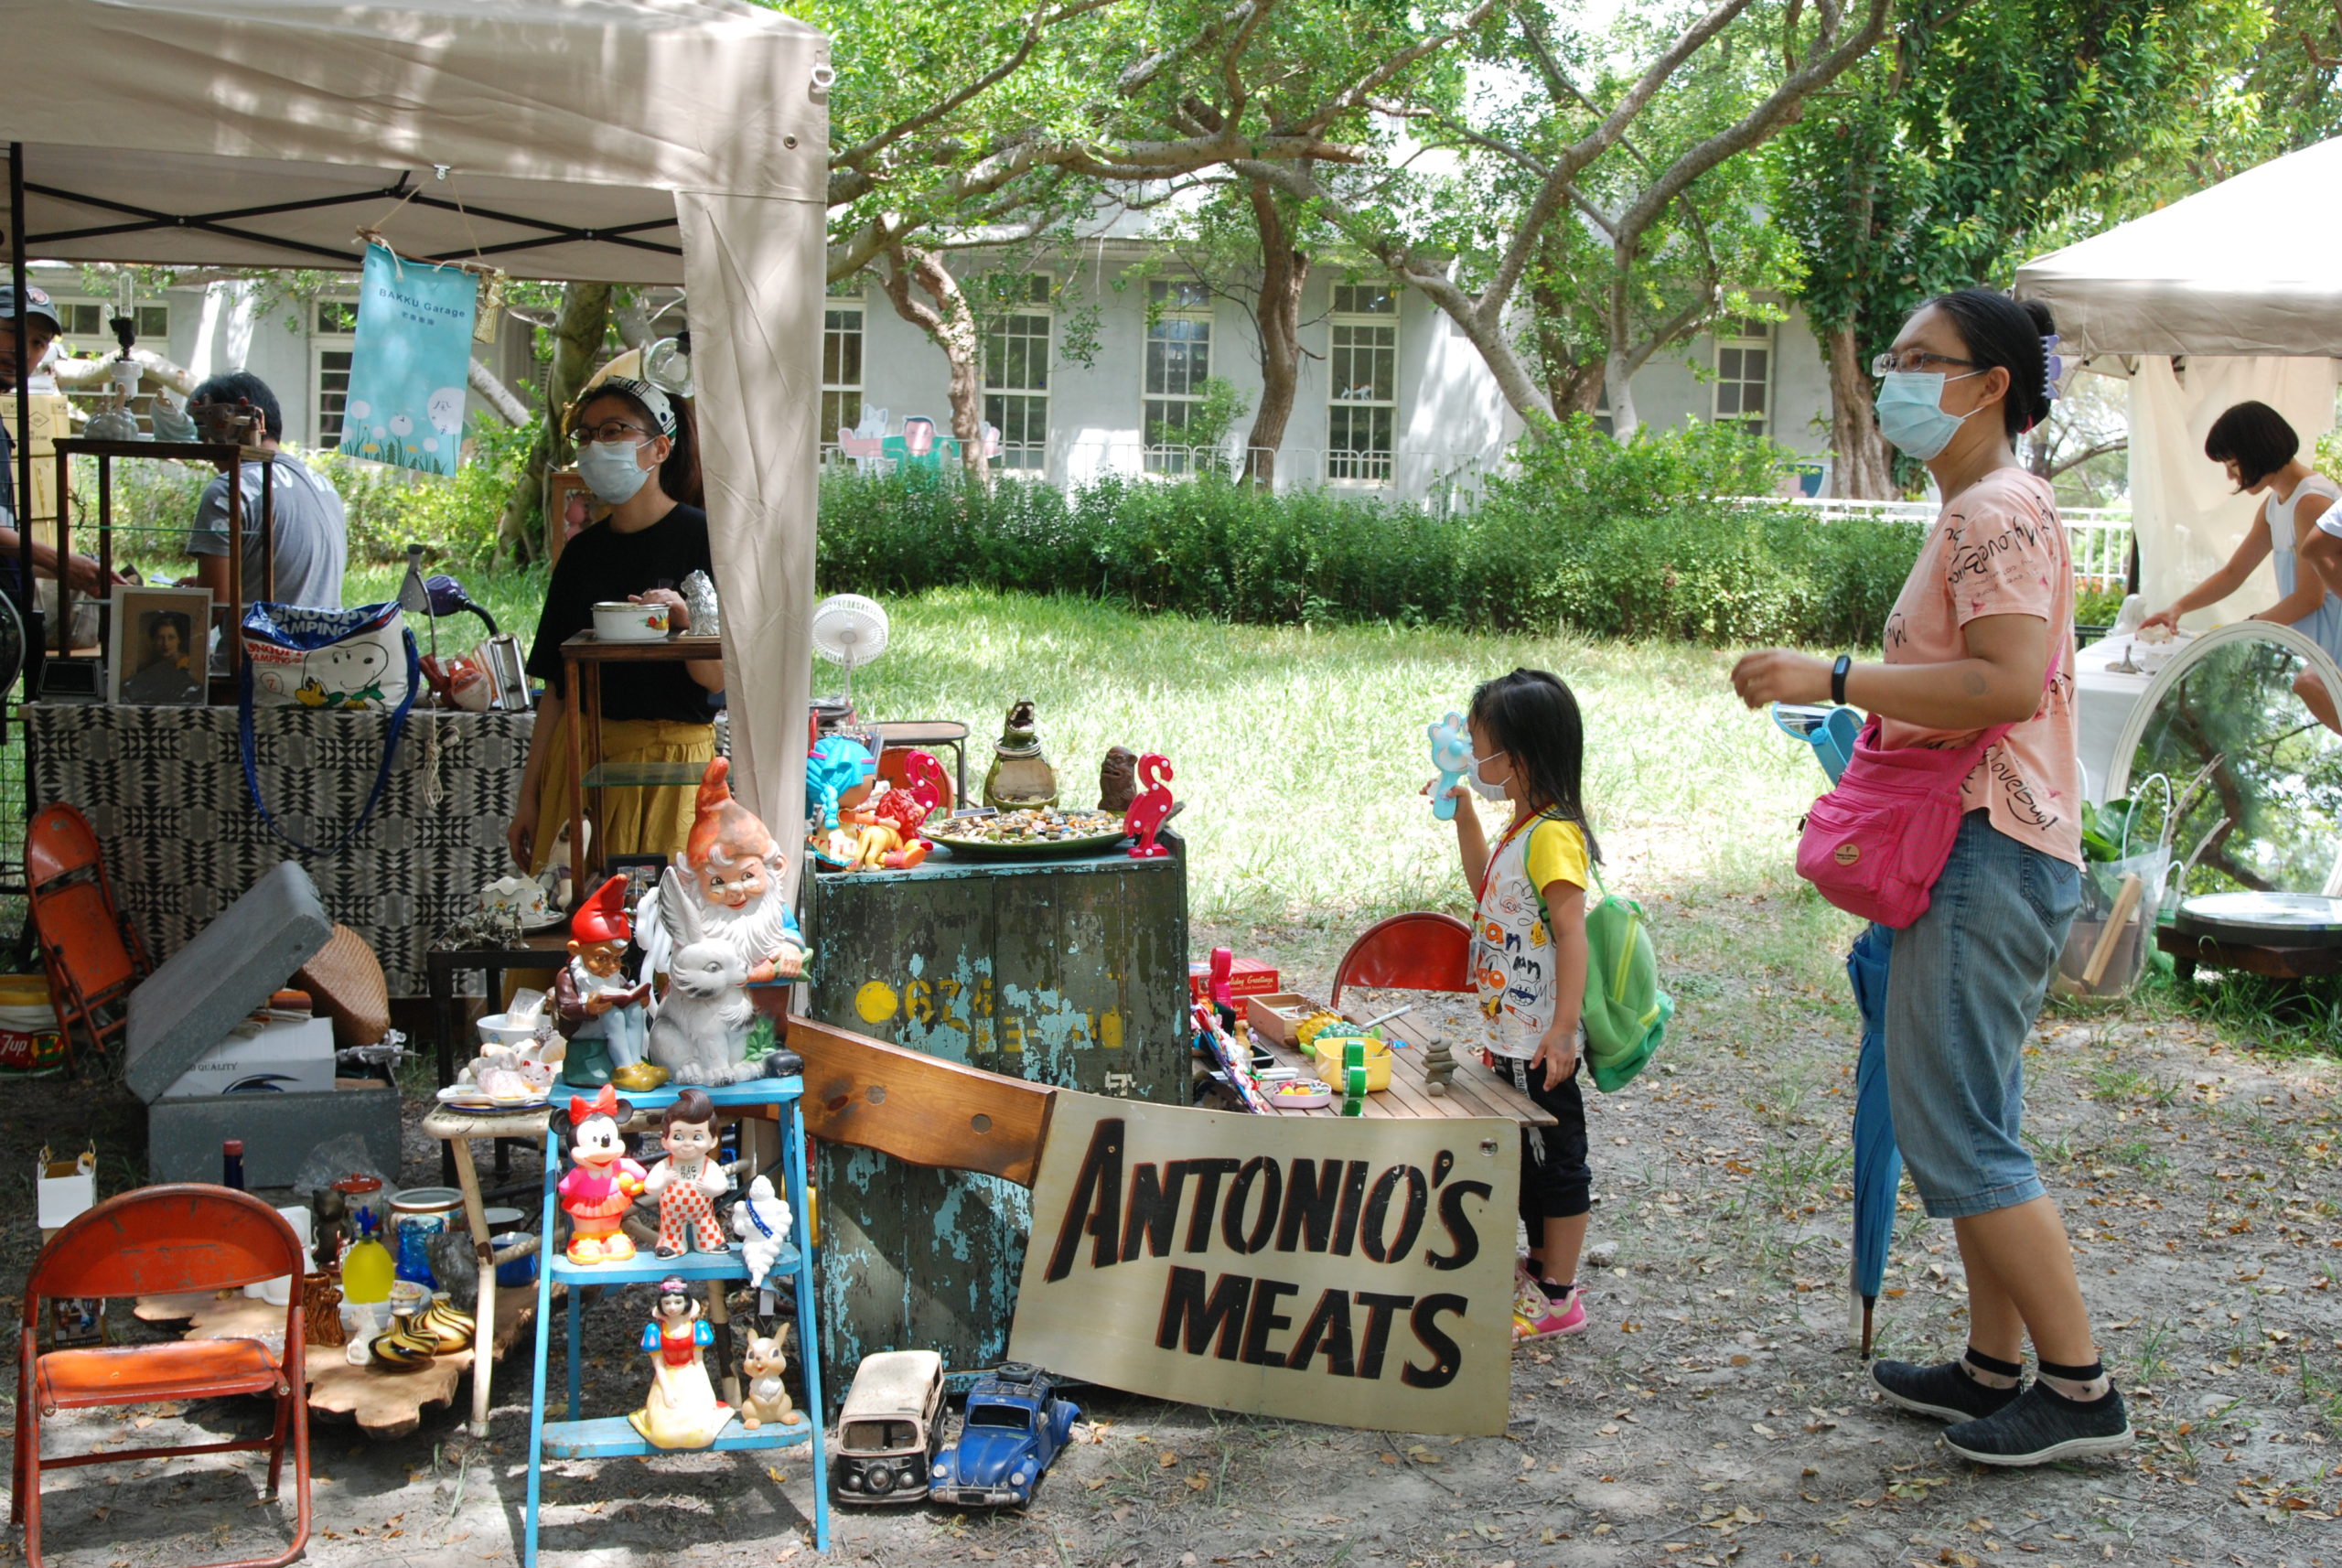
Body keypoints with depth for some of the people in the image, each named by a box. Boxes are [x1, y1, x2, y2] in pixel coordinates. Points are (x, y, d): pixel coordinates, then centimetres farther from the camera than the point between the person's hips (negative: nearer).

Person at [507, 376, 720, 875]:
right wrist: (530, 794, 11)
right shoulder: (582, 551, 12)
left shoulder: (700, 537, -4)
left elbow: (719, 679, -9)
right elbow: (556, 684, 14)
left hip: (671, 757, -5)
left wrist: (685, 622, -28)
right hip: (578, 754, 5)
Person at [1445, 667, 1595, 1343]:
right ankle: (1539, 1268, 33)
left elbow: (1571, 934, -25)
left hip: (1539, 1041, -10)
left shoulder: (1553, 836, -20)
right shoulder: (1523, 829, 10)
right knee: (1527, 1158, 20)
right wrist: (1463, 813, 20)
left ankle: (1558, 1296, 10)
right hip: (1510, 1034, 10)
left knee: (1554, 1157, 1)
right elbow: (1488, 888, 28)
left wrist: (1563, 1032, -27)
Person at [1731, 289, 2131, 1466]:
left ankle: (2080, 1391, -1)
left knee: (1954, 1130, -9)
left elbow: (2009, 683, -25)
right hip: (1971, 850, 11)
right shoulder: (1977, 511, 20)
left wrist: (1832, 680, -25)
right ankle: (1995, 1368, 22)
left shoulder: (1997, 510, -13)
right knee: (1968, 1124, 14)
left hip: (1988, 851, -11)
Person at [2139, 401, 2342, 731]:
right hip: (2305, 642, 9)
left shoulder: (2313, 500, -16)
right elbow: (2233, 573, 20)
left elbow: (2310, 597, -17)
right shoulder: (2275, 504, 14)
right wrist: (2178, 607, 6)